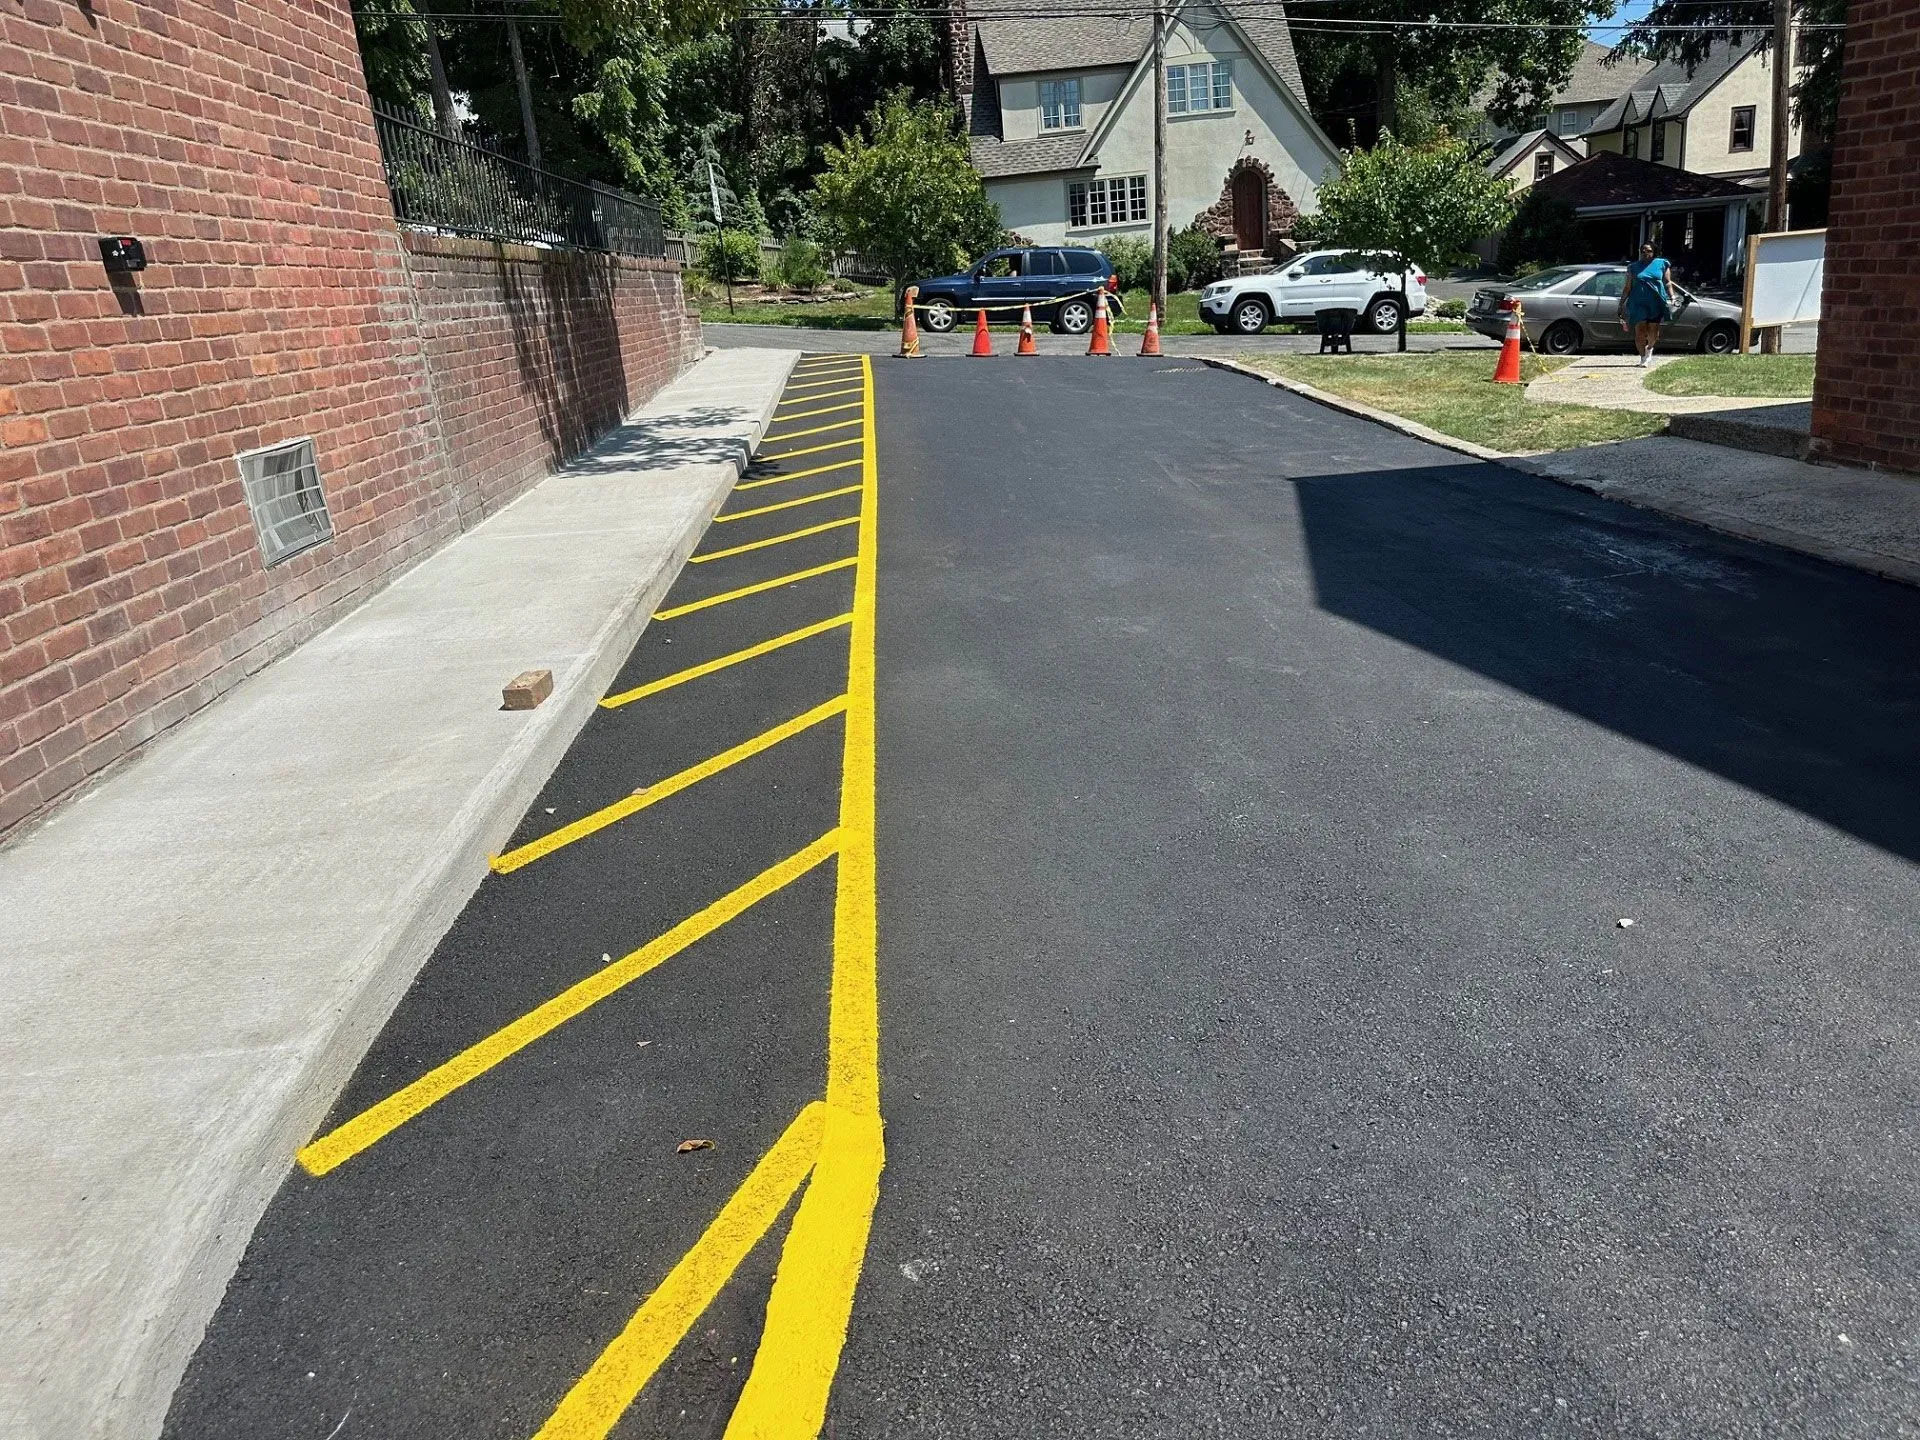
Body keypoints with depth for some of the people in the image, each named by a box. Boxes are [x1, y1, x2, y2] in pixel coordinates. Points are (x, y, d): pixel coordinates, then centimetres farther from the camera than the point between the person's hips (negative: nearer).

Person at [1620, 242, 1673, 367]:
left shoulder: (1662, 264, 11)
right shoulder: (1634, 268, 12)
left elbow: (1668, 282, 8)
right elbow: (1628, 287, 14)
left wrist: (1671, 297, -4)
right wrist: (1622, 302, 8)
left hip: (1656, 302, 0)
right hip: (1638, 303, 0)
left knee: (1654, 331, 2)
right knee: (1640, 331, -9)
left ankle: (1649, 348, 32)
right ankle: (1643, 358, 1)